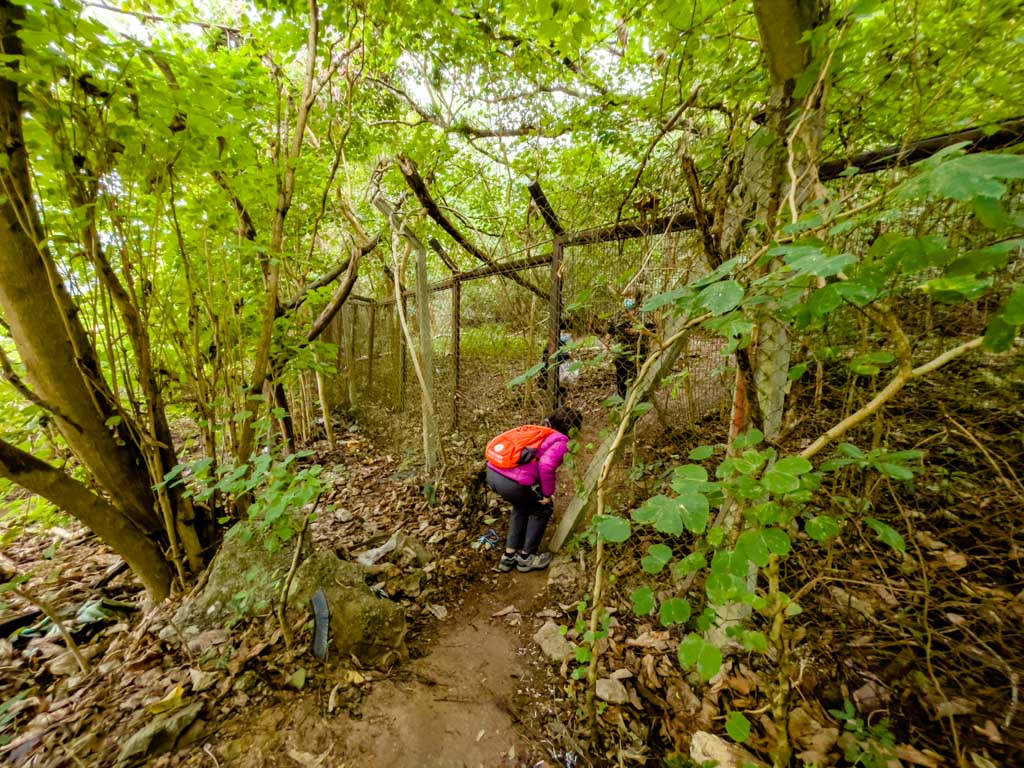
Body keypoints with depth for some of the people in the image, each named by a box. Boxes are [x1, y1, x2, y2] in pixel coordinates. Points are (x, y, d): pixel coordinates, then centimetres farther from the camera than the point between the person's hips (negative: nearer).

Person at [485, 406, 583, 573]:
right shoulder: (561, 441, 2)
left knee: (522, 506, 34)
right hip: (513, 483, -7)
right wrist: (547, 494, 0)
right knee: (543, 509, 22)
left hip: (492, 472, 8)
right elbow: (546, 465, -16)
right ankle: (526, 558, 33)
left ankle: (509, 556, 38)